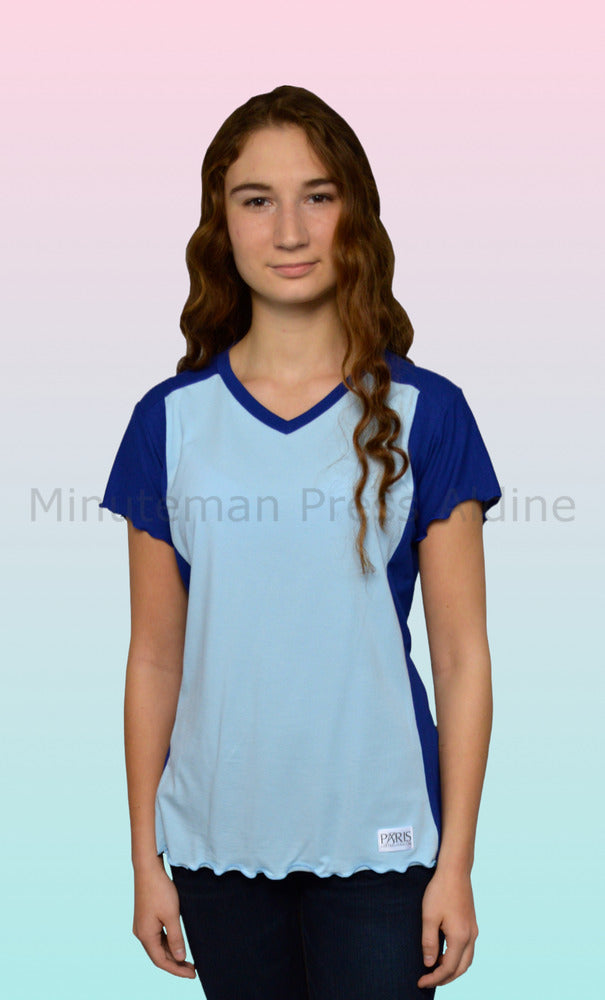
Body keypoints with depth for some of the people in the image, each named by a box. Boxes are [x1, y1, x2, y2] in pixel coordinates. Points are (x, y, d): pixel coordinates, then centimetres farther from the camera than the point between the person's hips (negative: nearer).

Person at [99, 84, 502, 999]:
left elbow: (462, 655, -2)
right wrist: (145, 857, 5)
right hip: (217, 845, 2)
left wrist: (456, 863, -4)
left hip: (375, 842, -2)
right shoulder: (170, 420, 2)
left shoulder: (423, 414, -3)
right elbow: (155, 659, 5)